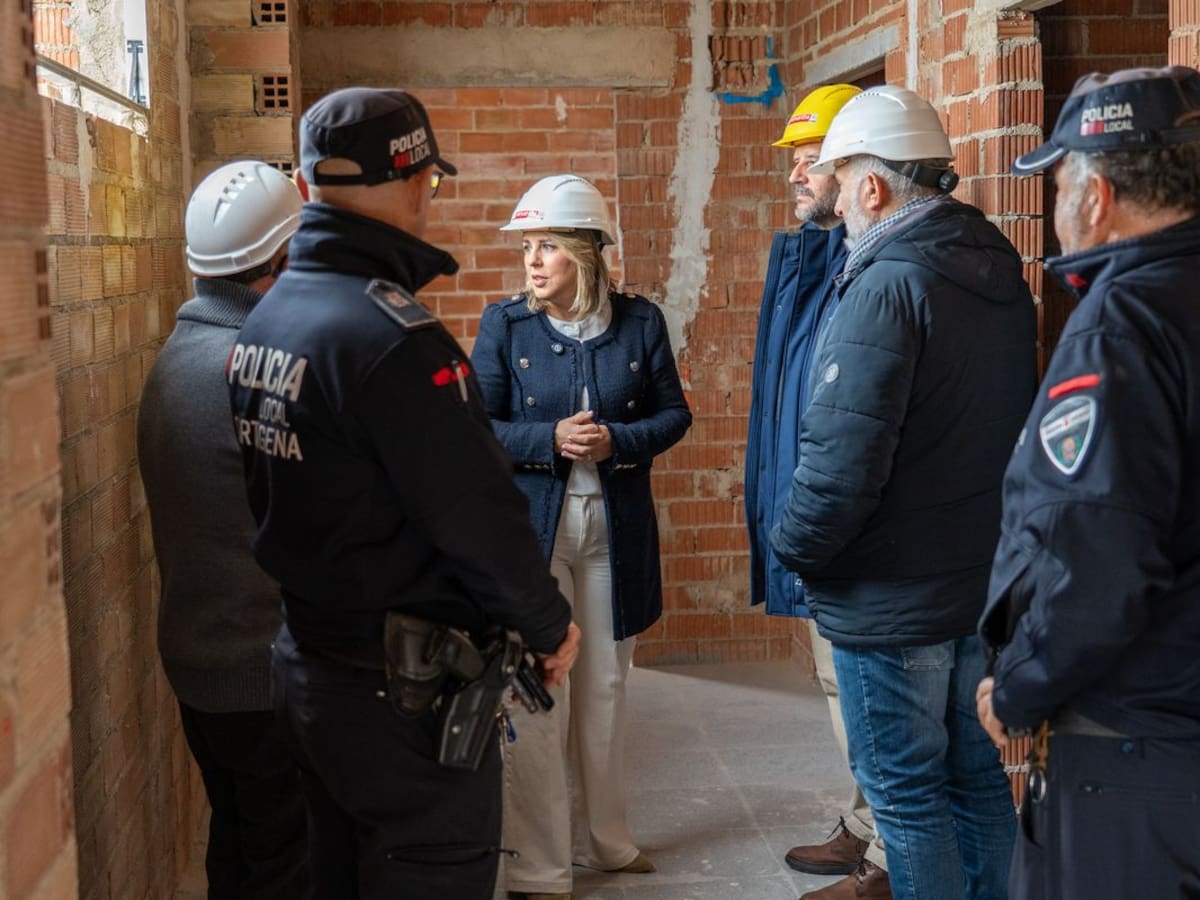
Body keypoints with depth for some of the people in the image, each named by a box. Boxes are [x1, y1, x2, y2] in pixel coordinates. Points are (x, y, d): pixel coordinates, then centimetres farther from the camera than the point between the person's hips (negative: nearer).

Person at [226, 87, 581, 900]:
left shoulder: (266, 319, 3)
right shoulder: (391, 335, -24)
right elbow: (478, 516, -21)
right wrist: (551, 624, -6)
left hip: (308, 662, 9)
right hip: (407, 688, -9)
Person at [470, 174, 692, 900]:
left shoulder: (640, 321, 0)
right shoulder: (504, 323, -3)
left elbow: (674, 415, 4)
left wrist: (616, 442, -14)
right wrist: (549, 440, -20)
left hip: (617, 532, 2)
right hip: (531, 527, -2)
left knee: (605, 690, 15)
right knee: (536, 700, 0)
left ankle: (605, 839, 33)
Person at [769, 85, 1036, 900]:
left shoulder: (886, 285, -19)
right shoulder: (1001, 274, 7)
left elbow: (843, 459, -24)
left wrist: (794, 547, -9)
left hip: (892, 597, -8)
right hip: (984, 582, 8)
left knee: (906, 794, 4)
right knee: (976, 777, 18)